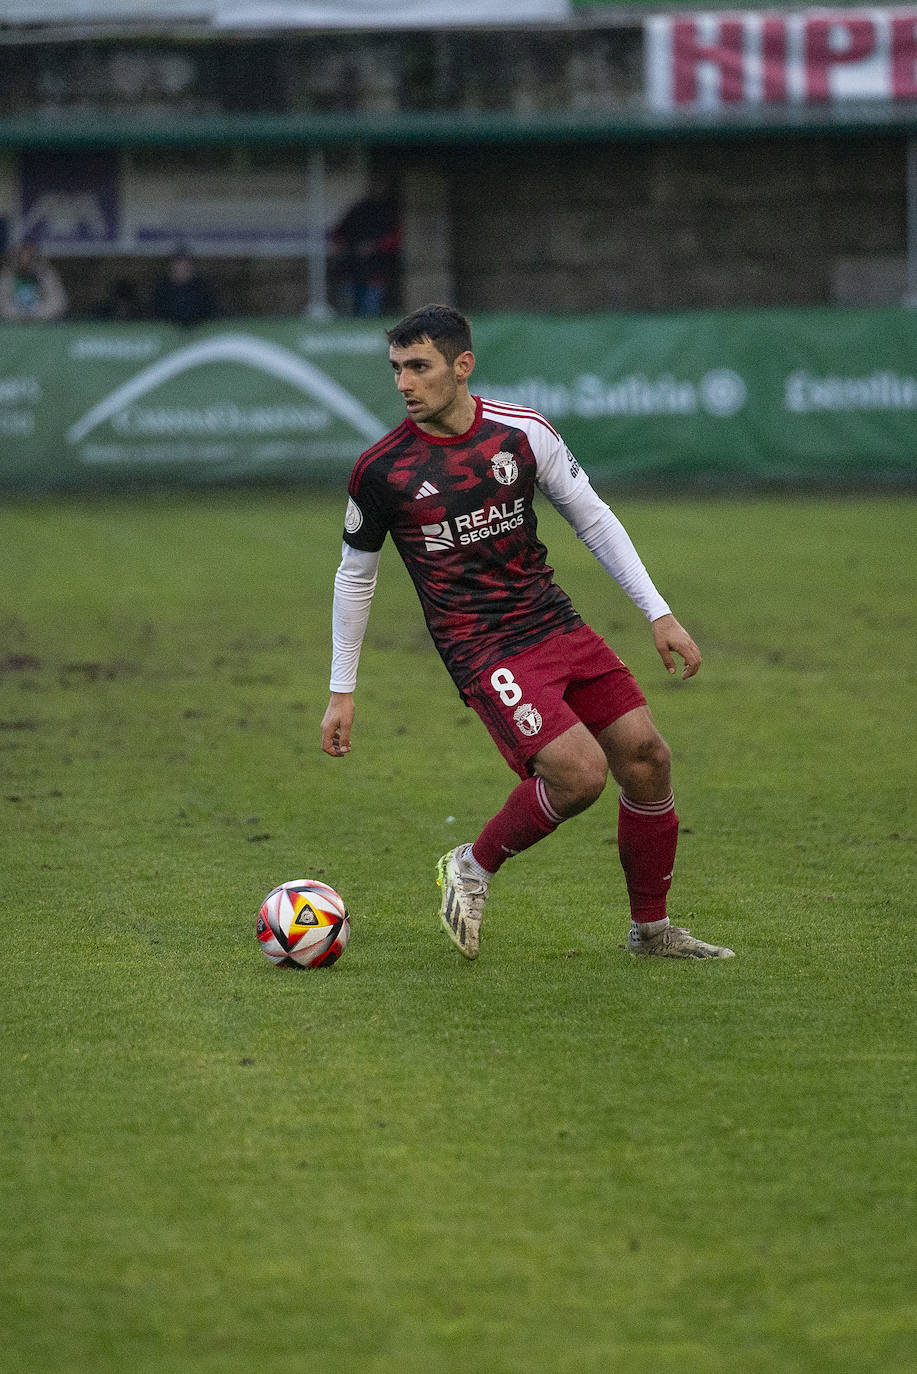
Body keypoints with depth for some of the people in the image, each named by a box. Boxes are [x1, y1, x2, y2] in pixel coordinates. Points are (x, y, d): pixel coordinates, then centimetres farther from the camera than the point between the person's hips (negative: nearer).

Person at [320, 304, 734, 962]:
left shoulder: (523, 432, -2)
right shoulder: (381, 470, -8)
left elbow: (593, 518, 10)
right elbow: (355, 574, 6)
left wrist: (660, 615, 7)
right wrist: (342, 692, 8)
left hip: (557, 624, 4)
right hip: (483, 652, -4)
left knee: (648, 760, -1)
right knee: (580, 772, -22)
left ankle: (652, 928, 17)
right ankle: (473, 867, 3)